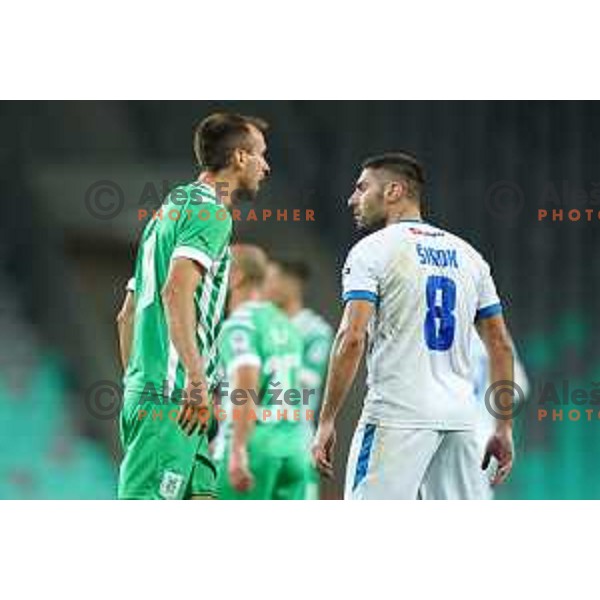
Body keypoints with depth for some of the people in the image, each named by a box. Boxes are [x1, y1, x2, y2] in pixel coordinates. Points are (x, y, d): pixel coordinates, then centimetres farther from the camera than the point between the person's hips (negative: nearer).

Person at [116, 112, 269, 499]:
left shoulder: (172, 210, 23)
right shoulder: (211, 214, -7)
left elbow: (127, 315, 26)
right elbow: (176, 291, -23)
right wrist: (197, 378, -26)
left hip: (144, 392, 10)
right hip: (172, 396, -10)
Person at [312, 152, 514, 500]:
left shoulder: (372, 250, -2)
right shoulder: (467, 255, 16)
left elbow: (352, 338, -13)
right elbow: (501, 345, 14)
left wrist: (327, 422, -11)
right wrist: (505, 427, 17)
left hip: (398, 416, -6)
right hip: (461, 417, 6)